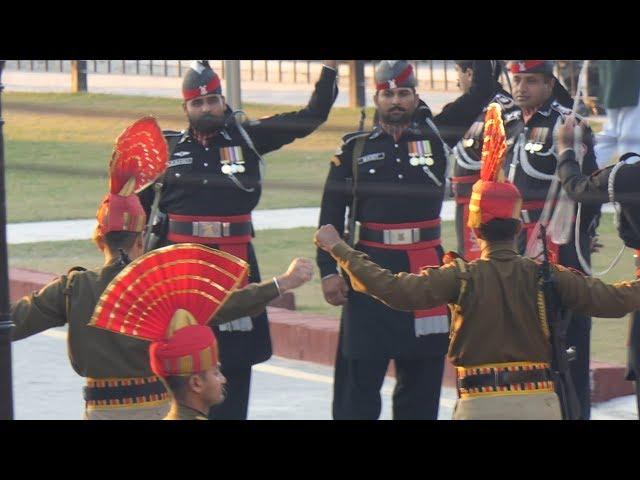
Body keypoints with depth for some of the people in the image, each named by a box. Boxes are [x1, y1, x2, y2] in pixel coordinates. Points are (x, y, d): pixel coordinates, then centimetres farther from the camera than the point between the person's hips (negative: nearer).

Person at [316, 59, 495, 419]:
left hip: (425, 268, 2)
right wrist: (329, 271, -4)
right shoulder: (355, 149, 4)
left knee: (422, 376, 7)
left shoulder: (436, 136, 7)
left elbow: (482, 92, 4)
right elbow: (331, 214, 4)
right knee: (360, 375, -1)